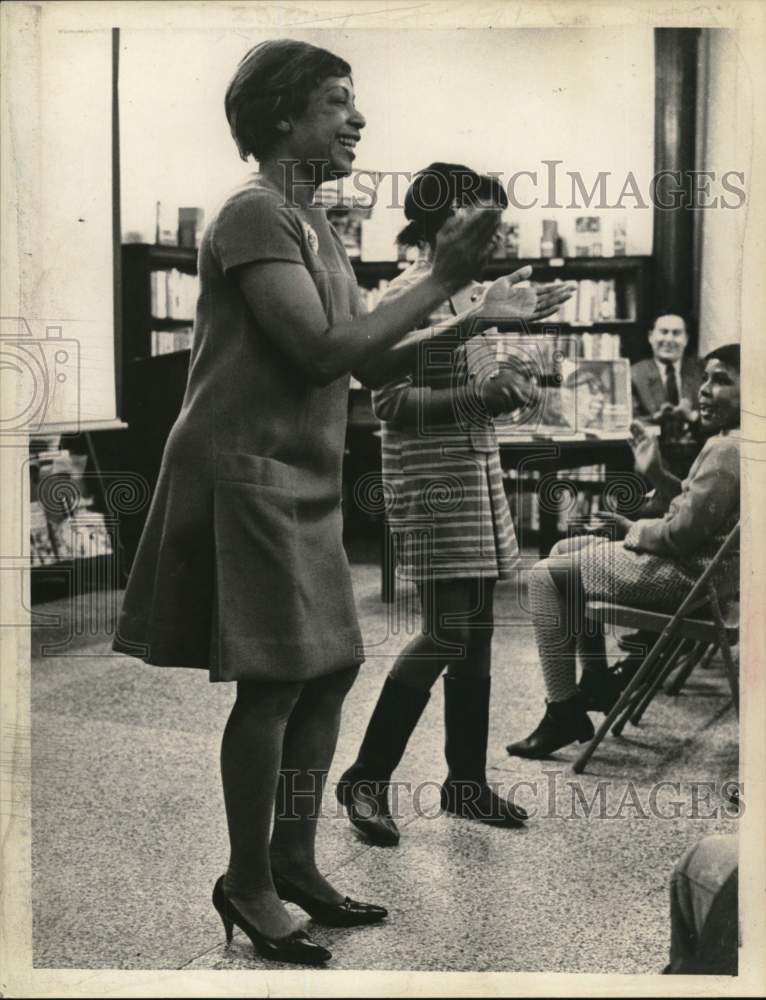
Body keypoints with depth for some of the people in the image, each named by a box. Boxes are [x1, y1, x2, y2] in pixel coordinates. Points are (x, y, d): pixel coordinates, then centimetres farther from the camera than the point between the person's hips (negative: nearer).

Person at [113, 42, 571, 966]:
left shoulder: (313, 225, 18)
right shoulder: (255, 215, -11)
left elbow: (373, 365, 17)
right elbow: (321, 351, -21)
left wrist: (478, 316, 9)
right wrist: (438, 281, -15)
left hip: (303, 481, 10)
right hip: (249, 473, -9)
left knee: (332, 666, 11)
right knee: (276, 680, -6)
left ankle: (293, 860, 24)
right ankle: (247, 884, 11)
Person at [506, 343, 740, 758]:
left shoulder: (727, 449, -23)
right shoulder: (730, 442, 10)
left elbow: (683, 532, -25)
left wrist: (635, 530, -7)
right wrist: (656, 474, 3)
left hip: (682, 573, -11)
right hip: (693, 559, 11)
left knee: (546, 576, -7)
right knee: (565, 550, 21)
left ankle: (564, 712, -3)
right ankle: (596, 680, 21)